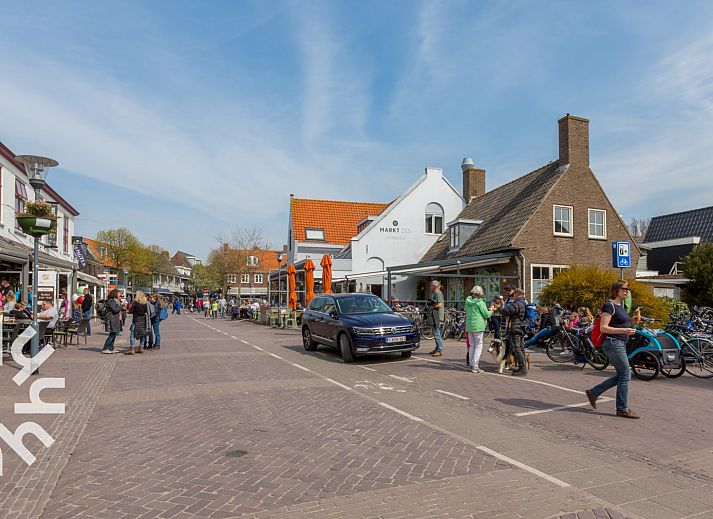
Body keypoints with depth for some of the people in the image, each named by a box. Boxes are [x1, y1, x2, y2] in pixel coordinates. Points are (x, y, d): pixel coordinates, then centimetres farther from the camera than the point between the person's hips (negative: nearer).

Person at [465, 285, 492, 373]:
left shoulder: (468, 301, 7)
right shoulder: (480, 302, -12)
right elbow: (486, 314, -8)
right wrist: (491, 312, 14)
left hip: (469, 326, 6)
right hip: (478, 326, -6)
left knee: (471, 345, 16)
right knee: (478, 346, 1)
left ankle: (470, 363, 19)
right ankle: (474, 366, -2)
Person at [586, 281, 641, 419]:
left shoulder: (620, 305, 16)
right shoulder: (609, 305, -13)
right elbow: (603, 328, -18)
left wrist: (632, 321, 8)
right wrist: (624, 330, -25)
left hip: (620, 344, 10)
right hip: (613, 343, -10)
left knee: (622, 376, 11)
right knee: (625, 375, -5)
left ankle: (593, 392, 19)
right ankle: (622, 409, 5)